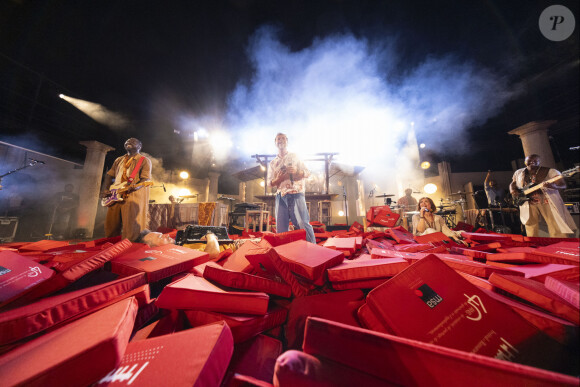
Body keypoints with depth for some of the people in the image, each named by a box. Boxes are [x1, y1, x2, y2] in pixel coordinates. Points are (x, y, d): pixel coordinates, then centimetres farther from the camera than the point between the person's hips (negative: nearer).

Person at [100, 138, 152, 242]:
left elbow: (146, 179, -8)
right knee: (111, 224, 10)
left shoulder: (144, 160, 3)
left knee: (131, 227, -10)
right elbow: (109, 175, 25)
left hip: (134, 195, -6)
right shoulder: (119, 160, 24)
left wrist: (136, 186, -28)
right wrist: (105, 189, 9)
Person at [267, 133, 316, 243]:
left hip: (296, 194, -2)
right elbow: (269, 182, 13)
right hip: (281, 196, 3)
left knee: (303, 223, -12)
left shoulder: (294, 156, 16)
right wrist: (278, 179, -8)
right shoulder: (273, 163, 19)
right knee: (281, 228, 2)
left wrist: (296, 172, -10)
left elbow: (307, 172, 10)